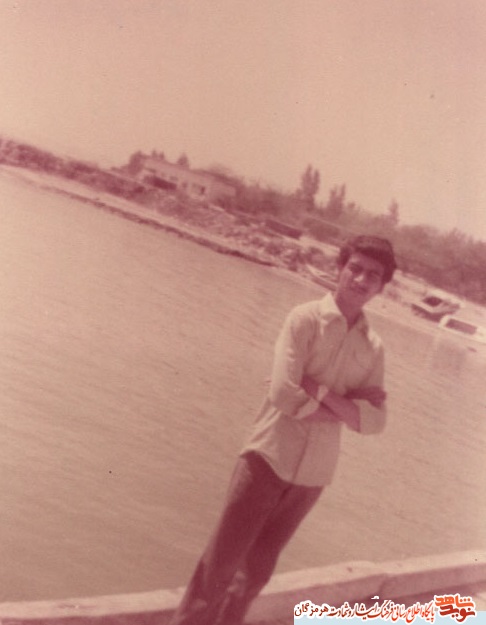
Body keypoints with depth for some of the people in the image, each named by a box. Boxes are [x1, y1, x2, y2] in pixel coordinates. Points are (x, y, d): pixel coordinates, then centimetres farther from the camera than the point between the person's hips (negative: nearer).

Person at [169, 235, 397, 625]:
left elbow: (375, 421, -4)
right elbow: (284, 394, -19)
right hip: (270, 457, -4)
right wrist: (348, 404, -13)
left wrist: (321, 392, -16)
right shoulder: (306, 319, -9)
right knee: (222, 560, 0)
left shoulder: (374, 349, 3)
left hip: (313, 473, 4)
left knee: (257, 570, 17)